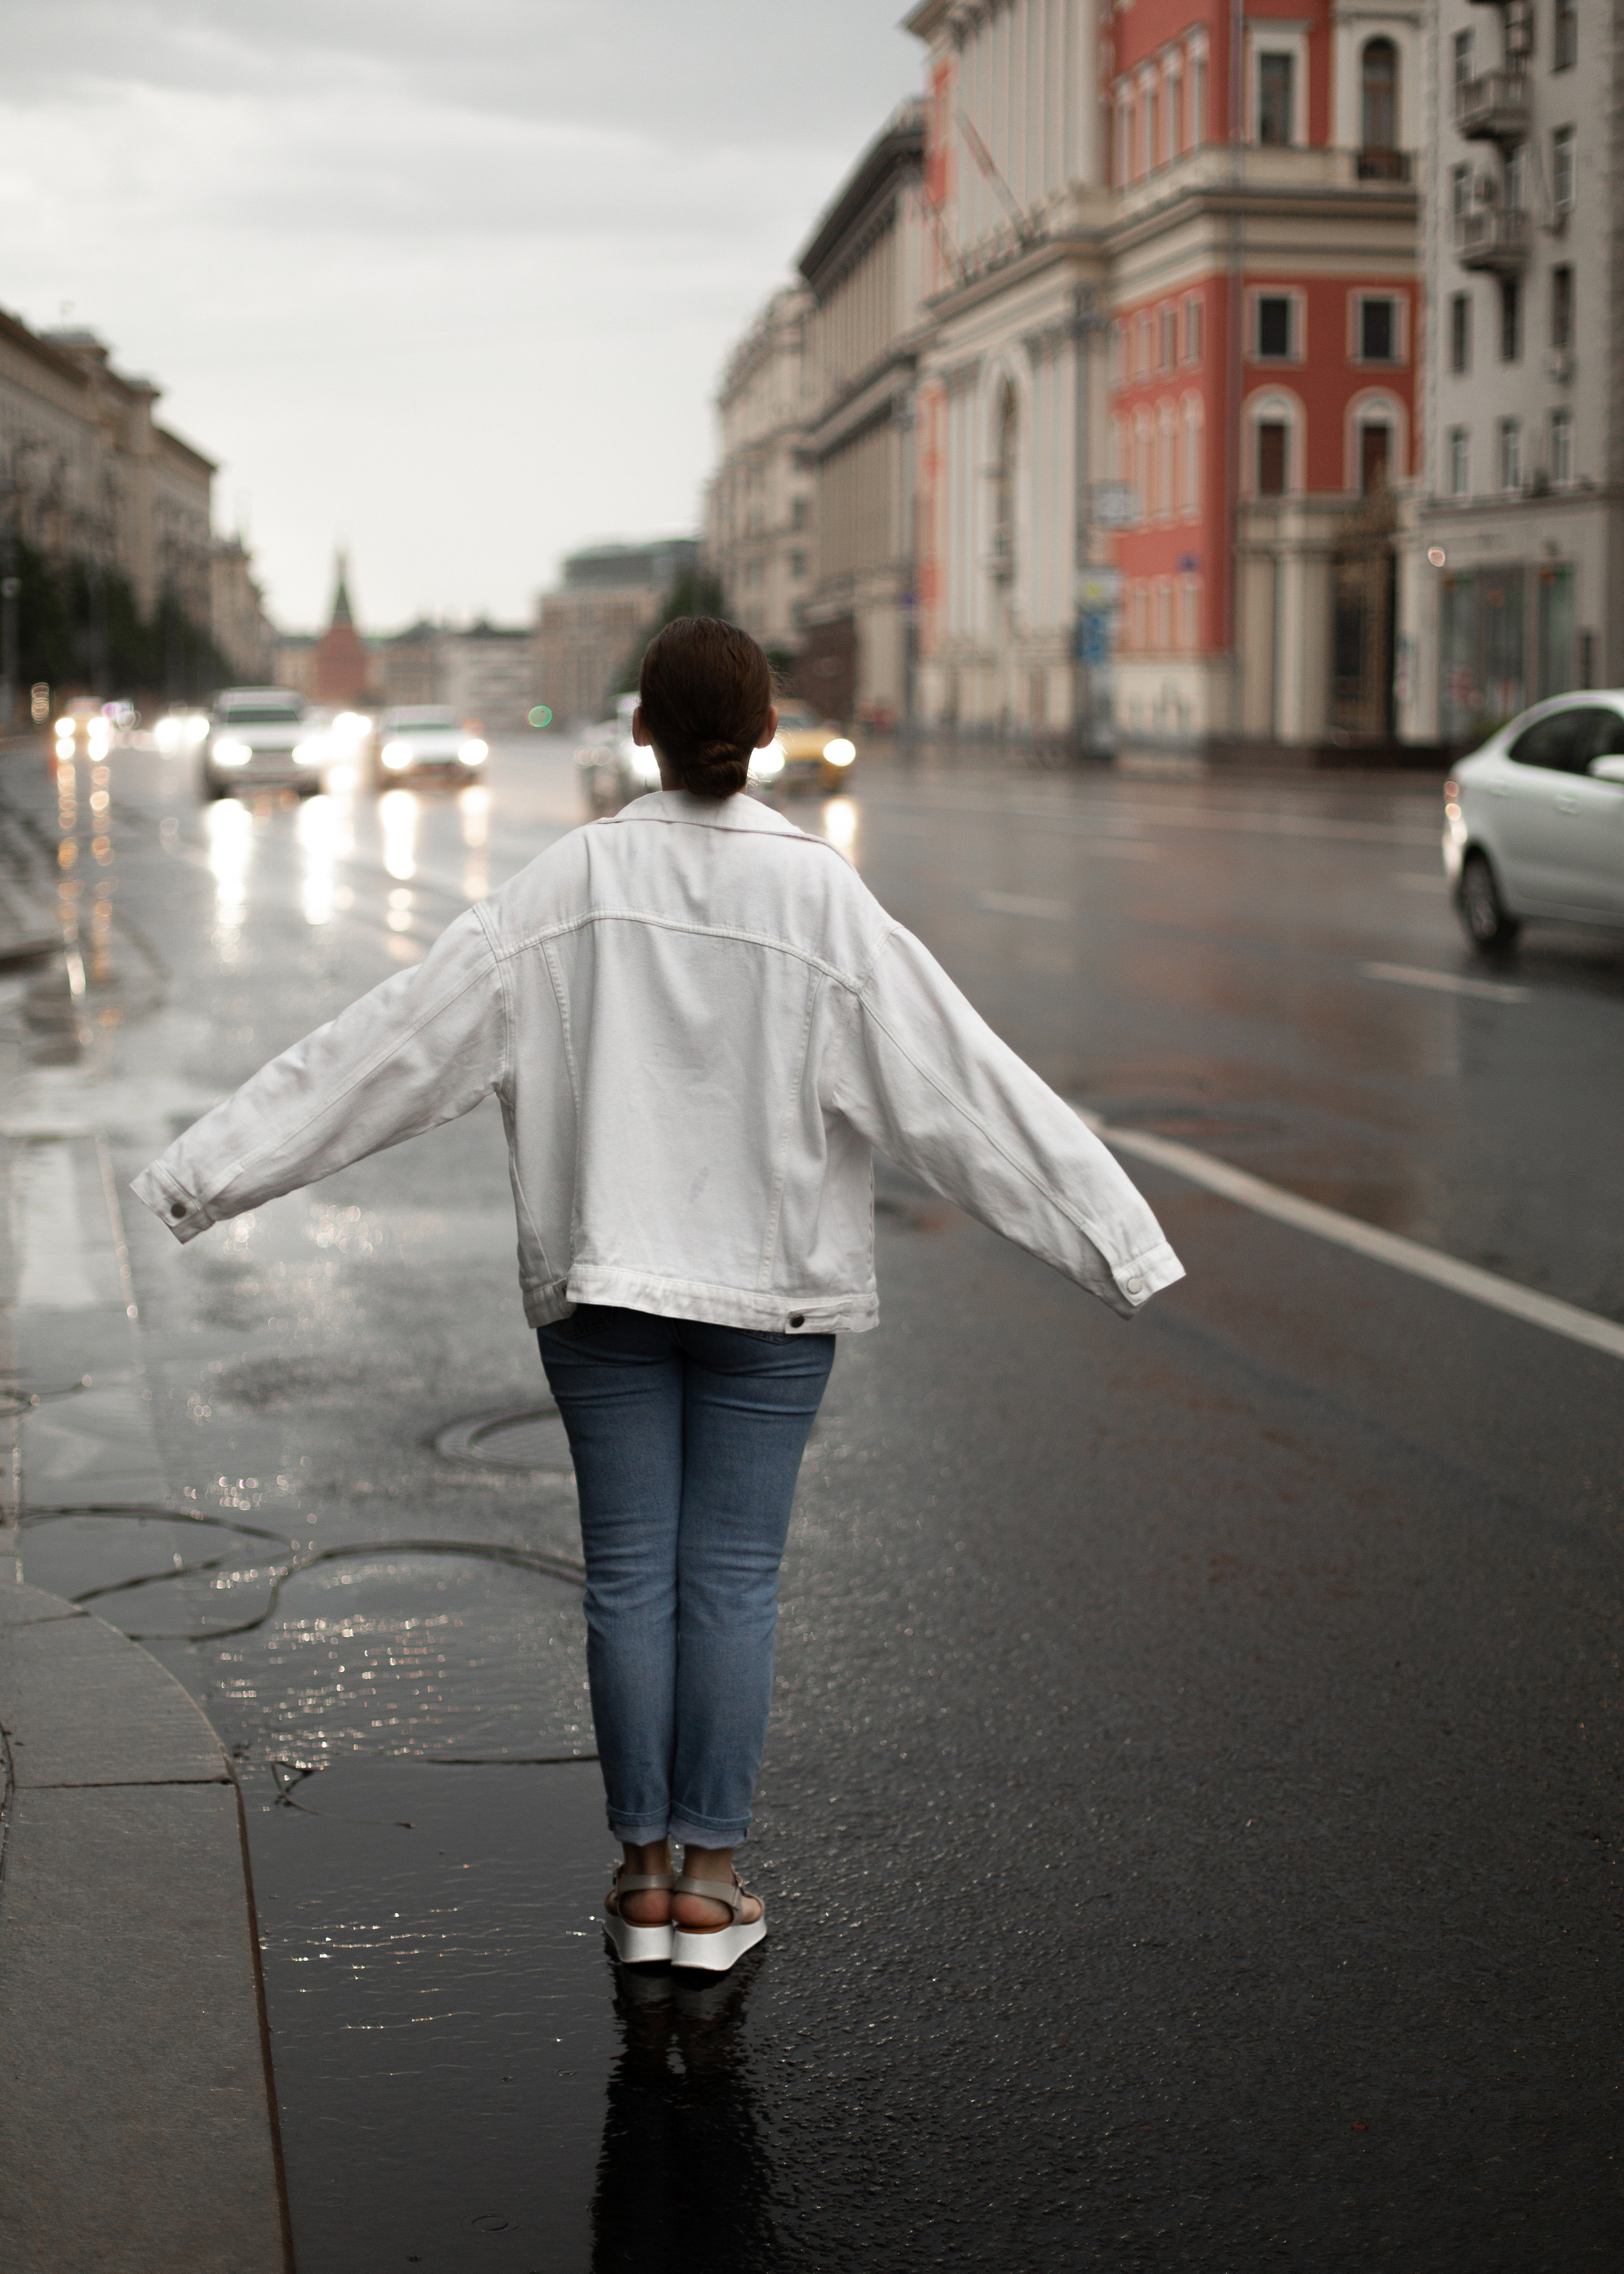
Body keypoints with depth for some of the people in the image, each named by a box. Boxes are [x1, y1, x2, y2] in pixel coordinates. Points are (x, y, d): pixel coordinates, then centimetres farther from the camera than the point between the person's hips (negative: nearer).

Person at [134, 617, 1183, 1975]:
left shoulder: (573, 884, -6)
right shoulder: (817, 894, -10)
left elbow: (399, 1041, -6)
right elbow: (959, 1082, -11)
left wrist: (216, 1169, -1)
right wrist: (1111, 1235, -7)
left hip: (601, 1278, 1)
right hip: (774, 1290, -1)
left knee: (628, 1572, 9)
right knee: (733, 1577, 6)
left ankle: (643, 1869, 16)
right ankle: (709, 1876, 12)